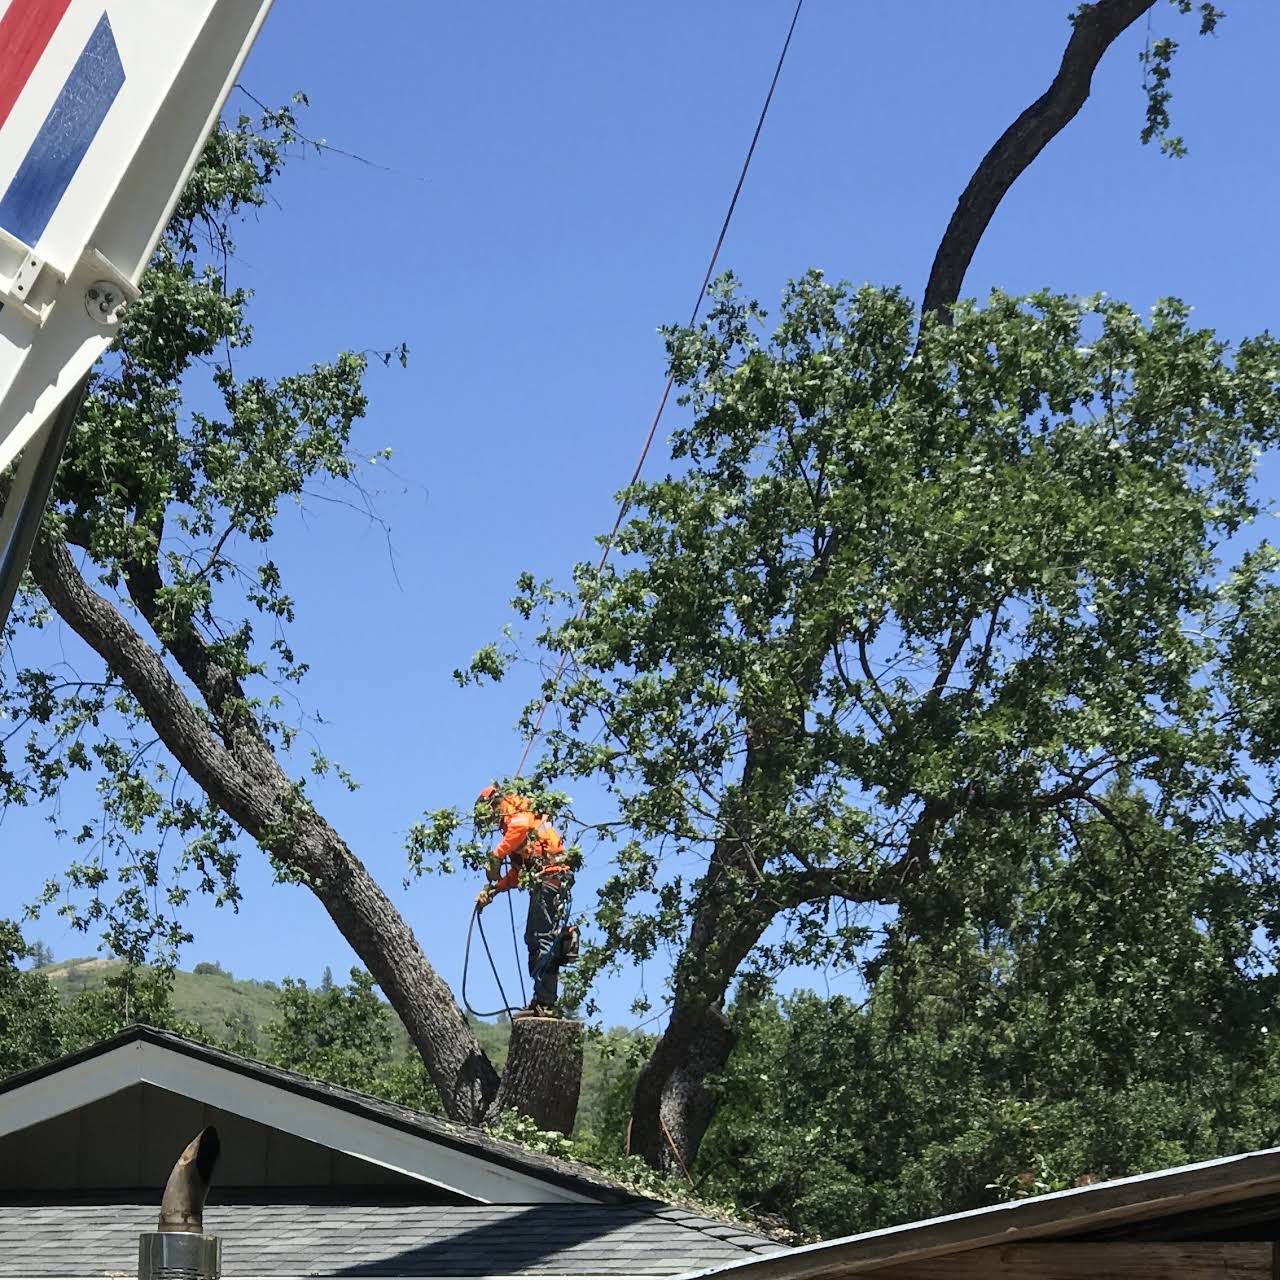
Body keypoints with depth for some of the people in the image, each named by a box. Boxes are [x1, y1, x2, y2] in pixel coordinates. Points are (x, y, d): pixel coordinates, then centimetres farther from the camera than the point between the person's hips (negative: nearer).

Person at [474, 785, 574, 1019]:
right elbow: (516, 874, 28)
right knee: (534, 939, 12)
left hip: (549, 877, -10)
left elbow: (521, 827, -25)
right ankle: (544, 1003, 11)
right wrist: (492, 889, 18)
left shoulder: (516, 813, 2)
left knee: (542, 941, -14)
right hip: (546, 884, 10)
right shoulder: (515, 825, 30)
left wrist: (496, 856, -19)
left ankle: (544, 1004, -20)